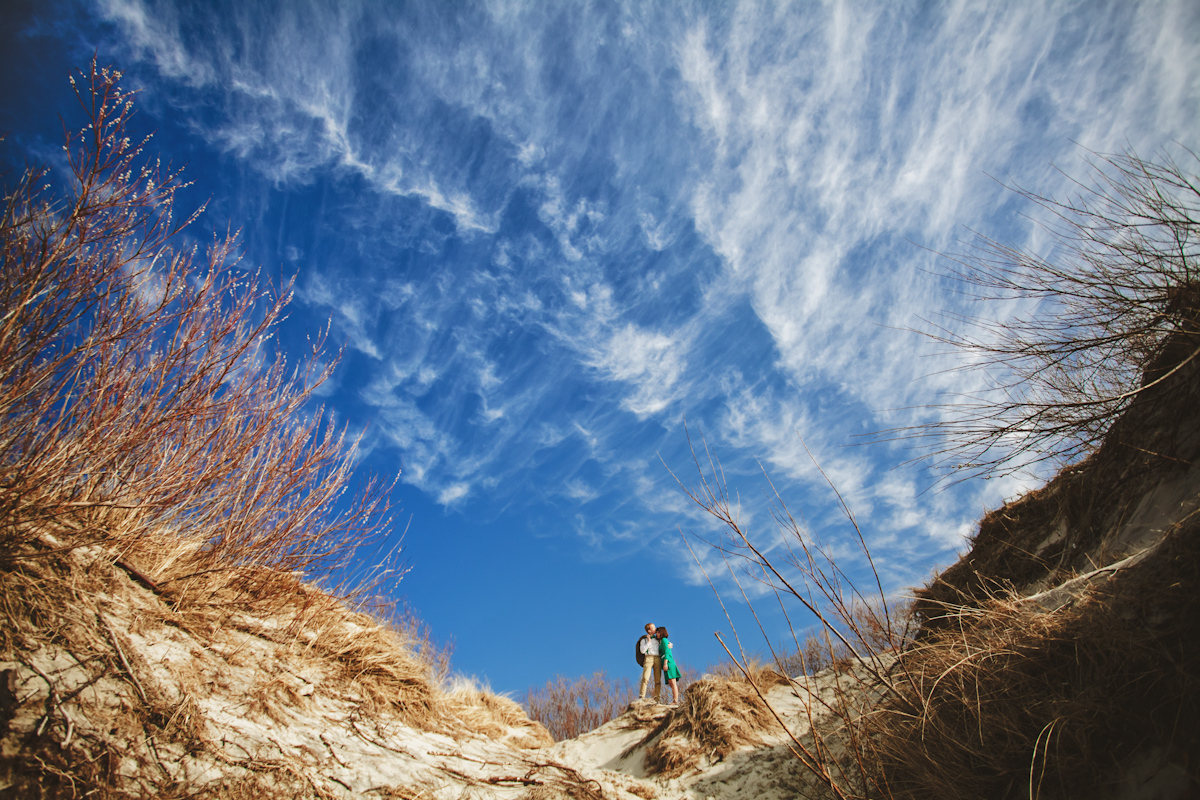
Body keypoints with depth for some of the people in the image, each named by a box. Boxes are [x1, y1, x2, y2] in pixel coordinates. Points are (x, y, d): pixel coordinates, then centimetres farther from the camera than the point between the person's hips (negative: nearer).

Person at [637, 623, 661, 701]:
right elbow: (642, 650, 1)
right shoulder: (644, 640, 15)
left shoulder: (657, 639, 23)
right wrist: (648, 642, 0)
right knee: (645, 678, -17)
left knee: (658, 680, -6)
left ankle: (656, 699, -6)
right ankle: (641, 697, -19)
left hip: (658, 659, 3)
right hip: (648, 658, -3)